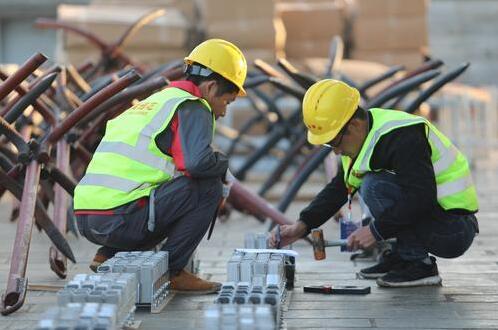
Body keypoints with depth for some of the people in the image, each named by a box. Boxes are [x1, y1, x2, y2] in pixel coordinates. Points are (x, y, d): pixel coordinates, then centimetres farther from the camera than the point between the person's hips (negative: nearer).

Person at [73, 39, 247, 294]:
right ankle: (170, 270, 0)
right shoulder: (192, 107, -1)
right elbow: (198, 162, -20)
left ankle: (109, 256, 13)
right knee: (209, 186, -4)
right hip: (121, 218, -9)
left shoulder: (156, 101, 27)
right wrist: (224, 167, 2)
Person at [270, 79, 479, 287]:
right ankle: (398, 257, 8)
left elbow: (422, 197, -31)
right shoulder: (363, 136, 5)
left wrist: (376, 230, -24)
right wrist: (302, 226, 0)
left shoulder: (401, 138, -24)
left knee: (375, 186, -22)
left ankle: (419, 265, -13)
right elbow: (338, 189, 11)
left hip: (456, 230, -10)